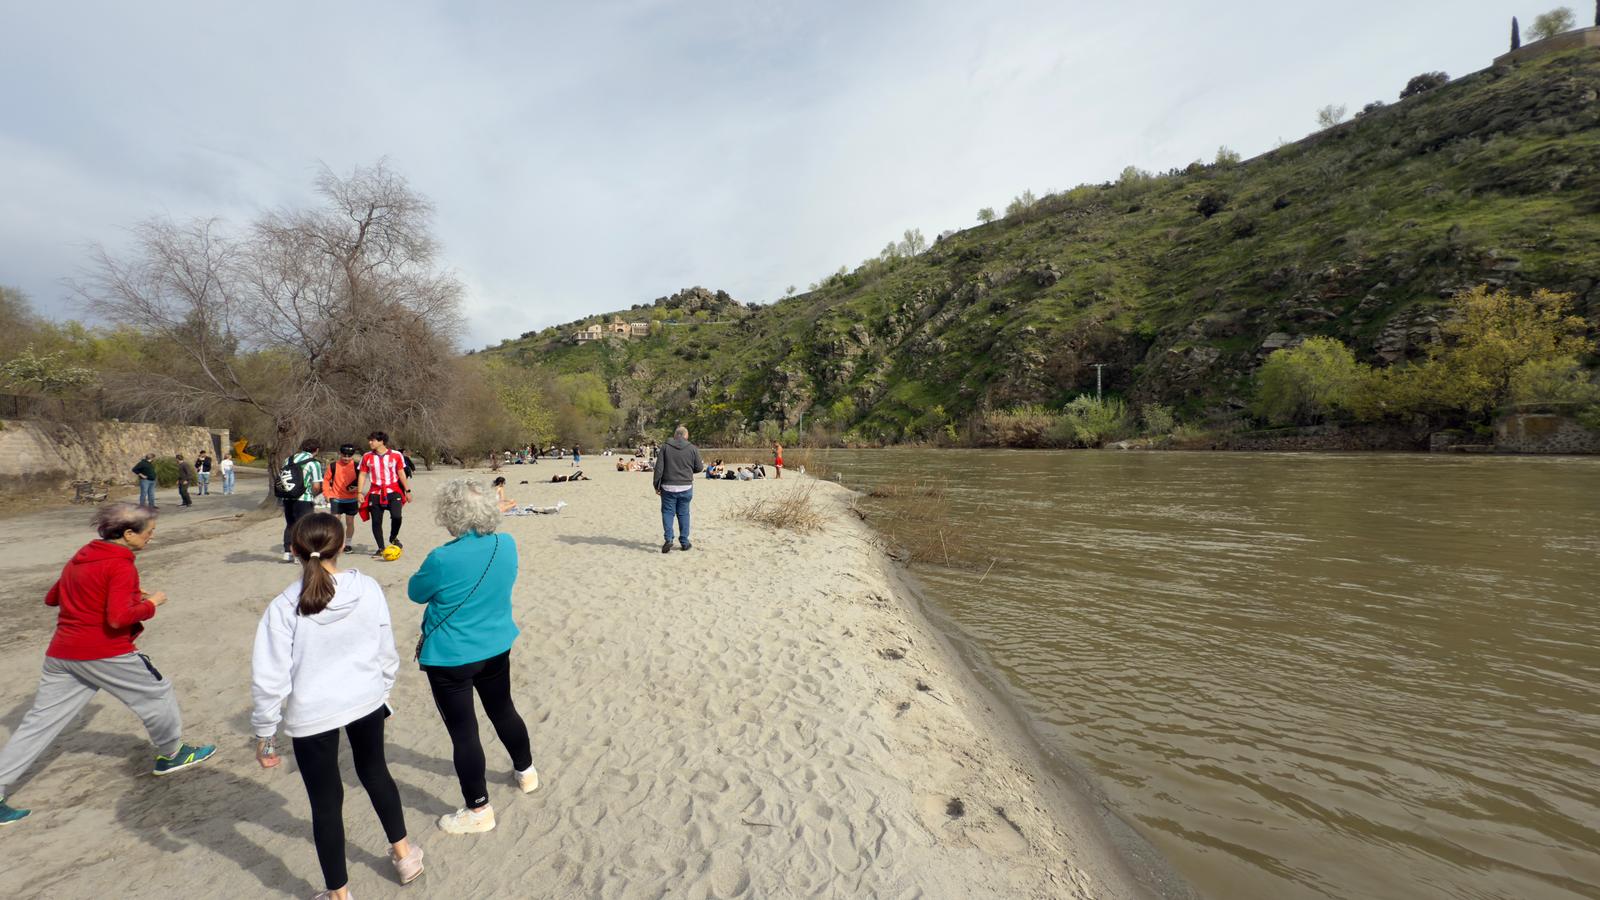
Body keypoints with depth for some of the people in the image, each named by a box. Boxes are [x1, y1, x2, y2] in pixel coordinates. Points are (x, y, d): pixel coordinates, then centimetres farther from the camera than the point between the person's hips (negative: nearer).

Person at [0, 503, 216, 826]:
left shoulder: (82, 556, 9)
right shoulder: (121, 566, -18)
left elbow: (52, 597, 22)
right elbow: (119, 618, -25)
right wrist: (151, 604, -10)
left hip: (61, 653, 8)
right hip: (104, 653, -8)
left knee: (39, 722, 11)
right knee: (157, 693, 12)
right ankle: (172, 754, 27)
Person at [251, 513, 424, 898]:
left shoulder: (283, 607, -18)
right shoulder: (368, 589, -12)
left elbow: (270, 680, -13)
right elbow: (387, 652, -1)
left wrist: (264, 734, 2)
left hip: (312, 714, -2)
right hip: (367, 700, 3)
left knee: (325, 801, 15)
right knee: (375, 771, 26)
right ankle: (403, 853, 42)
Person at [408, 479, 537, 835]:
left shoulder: (442, 560, -26)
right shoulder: (507, 545, -10)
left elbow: (416, 592, -5)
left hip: (450, 659, -5)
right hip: (497, 648, 6)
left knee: (463, 731, 9)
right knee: (503, 710, 25)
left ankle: (478, 810, 23)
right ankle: (526, 771, 44)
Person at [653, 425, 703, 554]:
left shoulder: (665, 447, -2)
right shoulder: (693, 449, -2)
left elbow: (659, 468, -4)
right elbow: (698, 468, 4)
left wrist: (657, 485, 2)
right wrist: (703, 465, 27)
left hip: (668, 487, -1)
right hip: (686, 487, 1)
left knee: (667, 512, 6)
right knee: (683, 514, 11)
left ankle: (668, 539, -9)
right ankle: (684, 542, 15)